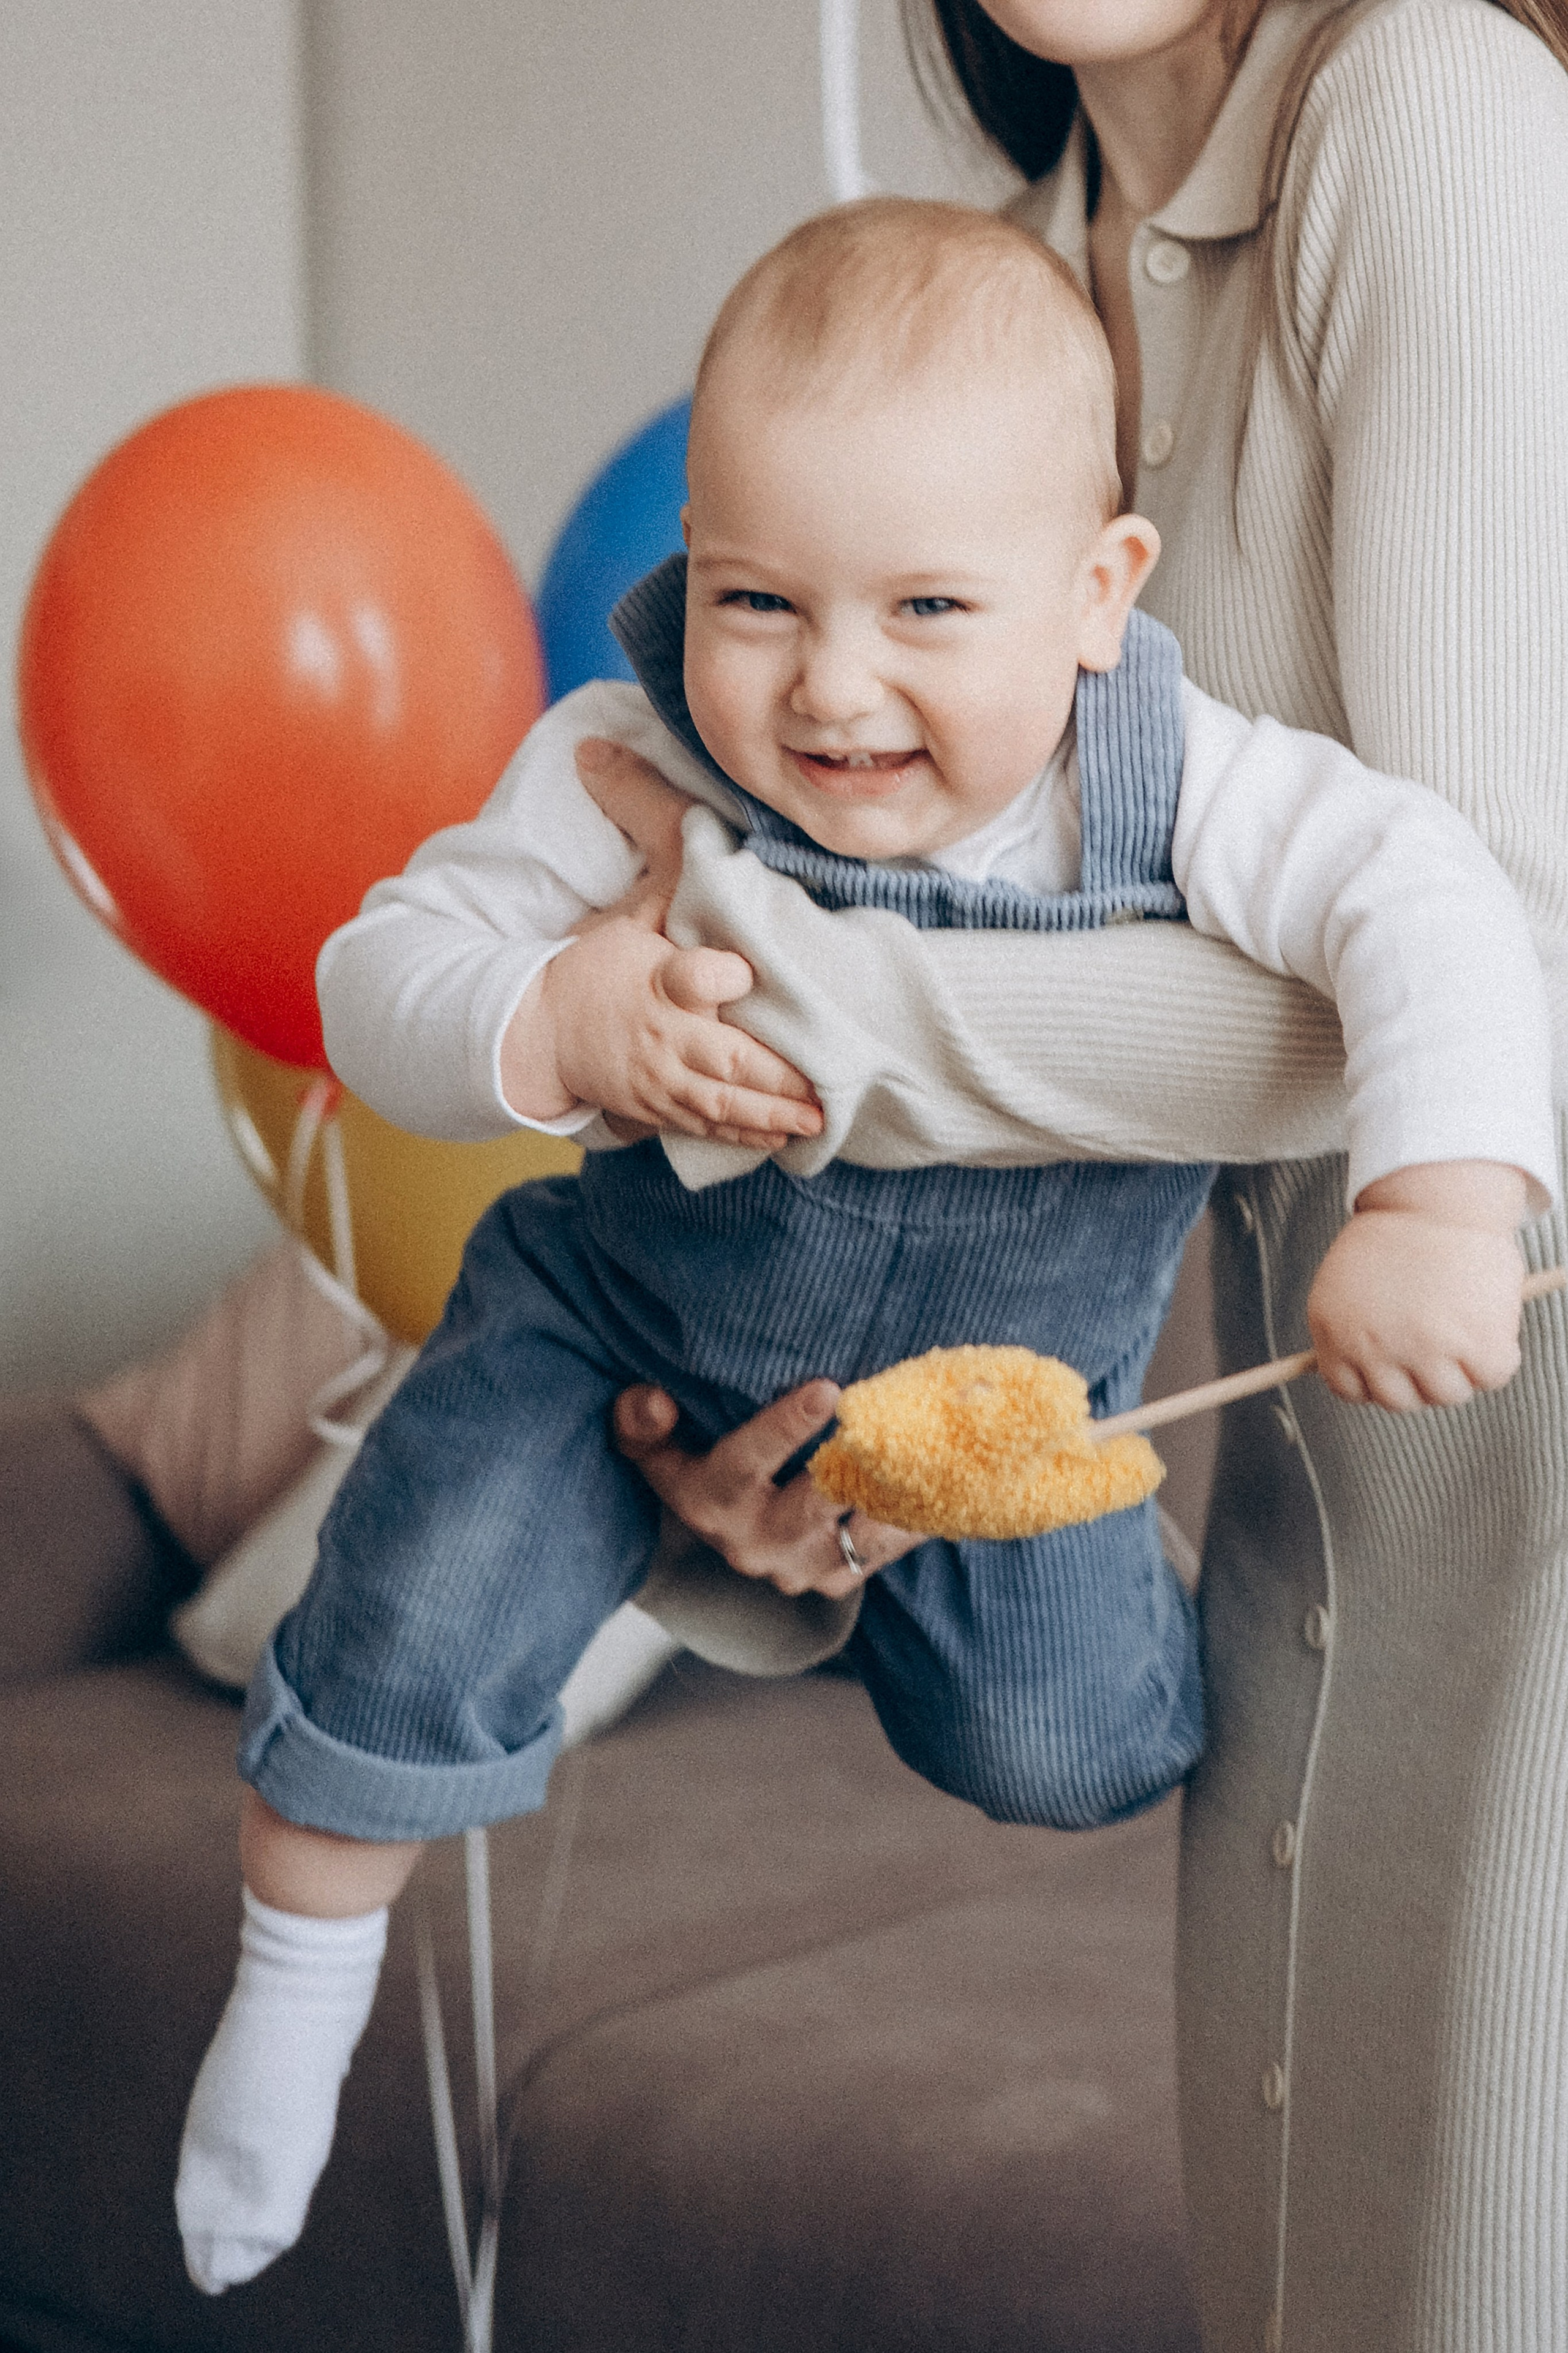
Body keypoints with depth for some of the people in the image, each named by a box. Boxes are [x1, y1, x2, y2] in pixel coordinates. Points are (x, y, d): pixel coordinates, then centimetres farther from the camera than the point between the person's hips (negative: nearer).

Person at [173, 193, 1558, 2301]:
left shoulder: (1176, 796, -29)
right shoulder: (623, 777, -28)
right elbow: (381, 980, -21)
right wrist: (554, 1022, -42)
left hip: (1008, 1371, 1)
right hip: (625, 1313, -1)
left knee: (1064, 1752, -1)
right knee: (410, 1637, -10)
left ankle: (859, 1568, 34)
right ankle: (297, 1986, 19)